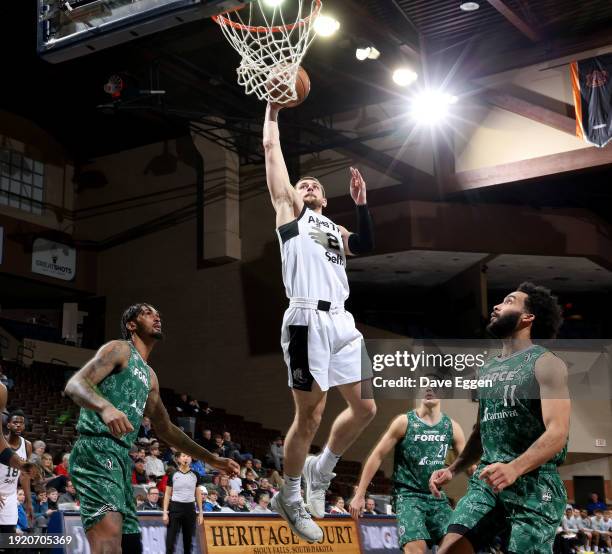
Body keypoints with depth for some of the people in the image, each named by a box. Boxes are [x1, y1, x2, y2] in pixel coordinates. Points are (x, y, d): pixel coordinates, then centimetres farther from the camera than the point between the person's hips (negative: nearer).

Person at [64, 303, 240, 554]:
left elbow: (165, 429, 33)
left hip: (122, 458, 10)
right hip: (96, 450, -10)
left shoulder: (149, 375, 27)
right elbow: (74, 384, -13)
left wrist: (211, 459, 32)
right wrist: (106, 407, -35)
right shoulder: (120, 349, 2)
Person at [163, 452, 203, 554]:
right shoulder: (173, 475, 1)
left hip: (190, 508, 2)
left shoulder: (195, 475, 6)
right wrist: (165, 512, -4)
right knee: (171, 539, -5)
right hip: (175, 507, -2)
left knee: (188, 539, 6)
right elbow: (167, 495, 3)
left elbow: (198, 495, 10)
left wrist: (200, 512, 5)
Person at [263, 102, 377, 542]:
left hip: (343, 322, 6)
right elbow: (272, 150, 13)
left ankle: (320, 469, 28)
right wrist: (273, 111, 18)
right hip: (308, 322, -6)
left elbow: (367, 246, 6)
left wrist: (361, 203, 3)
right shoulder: (290, 212, 15)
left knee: (365, 409, 6)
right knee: (309, 417, -3)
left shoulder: (335, 230, 27)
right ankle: (290, 498, 14)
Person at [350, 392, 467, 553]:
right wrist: (360, 494, -6)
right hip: (408, 495, -4)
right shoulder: (404, 422, -7)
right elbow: (377, 456, -4)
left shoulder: (452, 427, 2)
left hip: (438, 497, 4)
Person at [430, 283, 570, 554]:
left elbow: (557, 432, -16)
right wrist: (452, 469, 14)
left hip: (534, 483, -6)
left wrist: (514, 468, -31)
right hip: (486, 480, 6)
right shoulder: (487, 368, 18)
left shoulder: (545, 364, -4)